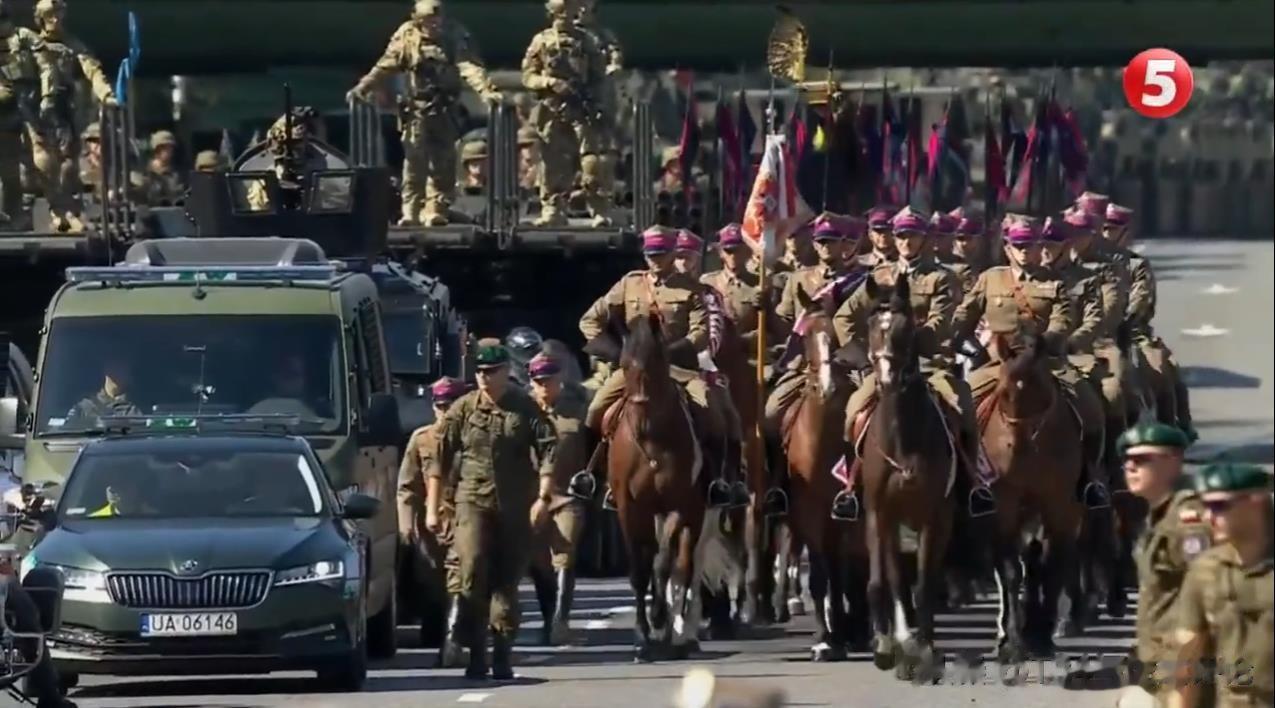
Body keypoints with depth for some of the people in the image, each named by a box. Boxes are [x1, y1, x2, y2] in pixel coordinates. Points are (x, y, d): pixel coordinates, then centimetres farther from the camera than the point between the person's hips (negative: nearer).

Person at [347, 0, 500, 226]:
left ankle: (436, 210, 6)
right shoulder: (406, 35, -3)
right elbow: (386, 65, -4)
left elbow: (469, 66, -16)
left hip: (444, 109, 0)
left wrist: (486, 90, -31)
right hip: (416, 108, 0)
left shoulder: (455, 35, -6)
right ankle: (411, 211, -1)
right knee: (414, 161, -5)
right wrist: (362, 87, -13)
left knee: (442, 162, 0)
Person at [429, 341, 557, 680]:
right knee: (473, 575, -13)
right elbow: (441, 459, 7)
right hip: (473, 502, 0)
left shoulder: (526, 409, 2)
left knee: (507, 579, 5)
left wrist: (543, 496, -16)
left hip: (515, 508, 0)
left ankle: (503, 654, 12)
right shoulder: (463, 409, 5)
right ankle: (476, 653, -8)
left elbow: (548, 451, -4)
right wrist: (432, 508, 4)